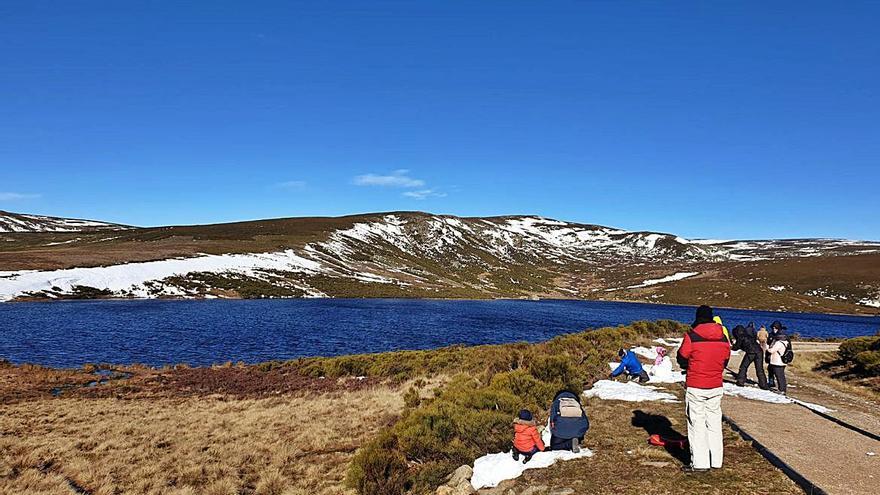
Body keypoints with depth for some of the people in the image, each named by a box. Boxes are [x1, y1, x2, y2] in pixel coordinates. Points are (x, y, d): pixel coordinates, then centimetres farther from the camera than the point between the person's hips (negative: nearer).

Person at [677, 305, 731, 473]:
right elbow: (725, 361, 10)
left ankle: (699, 463, 4)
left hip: (695, 388, -5)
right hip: (716, 387, 5)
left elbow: (682, 359, -6)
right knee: (714, 423, 14)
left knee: (697, 424, 2)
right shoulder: (723, 338, 2)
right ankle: (716, 461, 20)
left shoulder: (691, 336, -14)